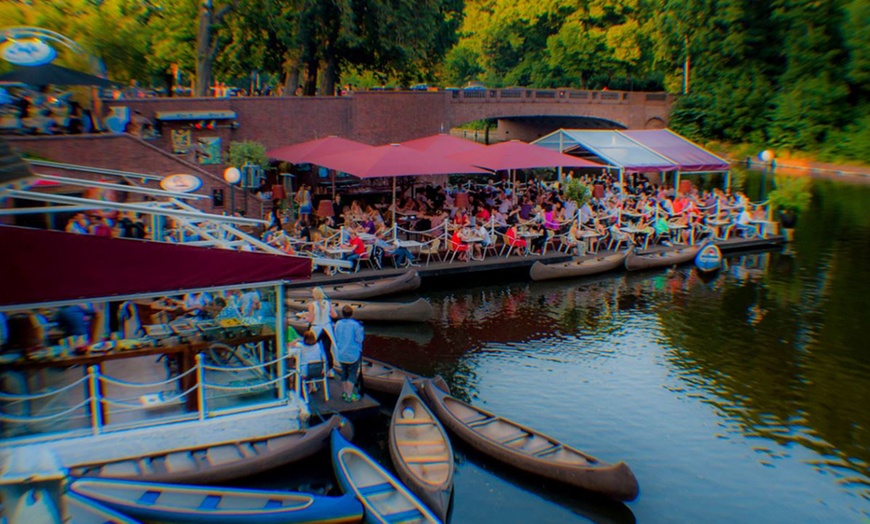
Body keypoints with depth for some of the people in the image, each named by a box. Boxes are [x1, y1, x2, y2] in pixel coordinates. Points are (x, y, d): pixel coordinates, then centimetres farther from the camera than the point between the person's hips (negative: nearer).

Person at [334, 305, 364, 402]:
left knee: (344, 373, 19)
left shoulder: (338, 324, -3)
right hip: (353, 354, -5)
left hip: (341, 354, 5)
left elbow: (336, 339, 5)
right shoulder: (355, 324, -18)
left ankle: (344, 393, 30)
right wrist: (362, 331, 2)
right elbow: (359, 339, -14)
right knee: (352, 374, 6)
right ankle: (349, 395, 6)